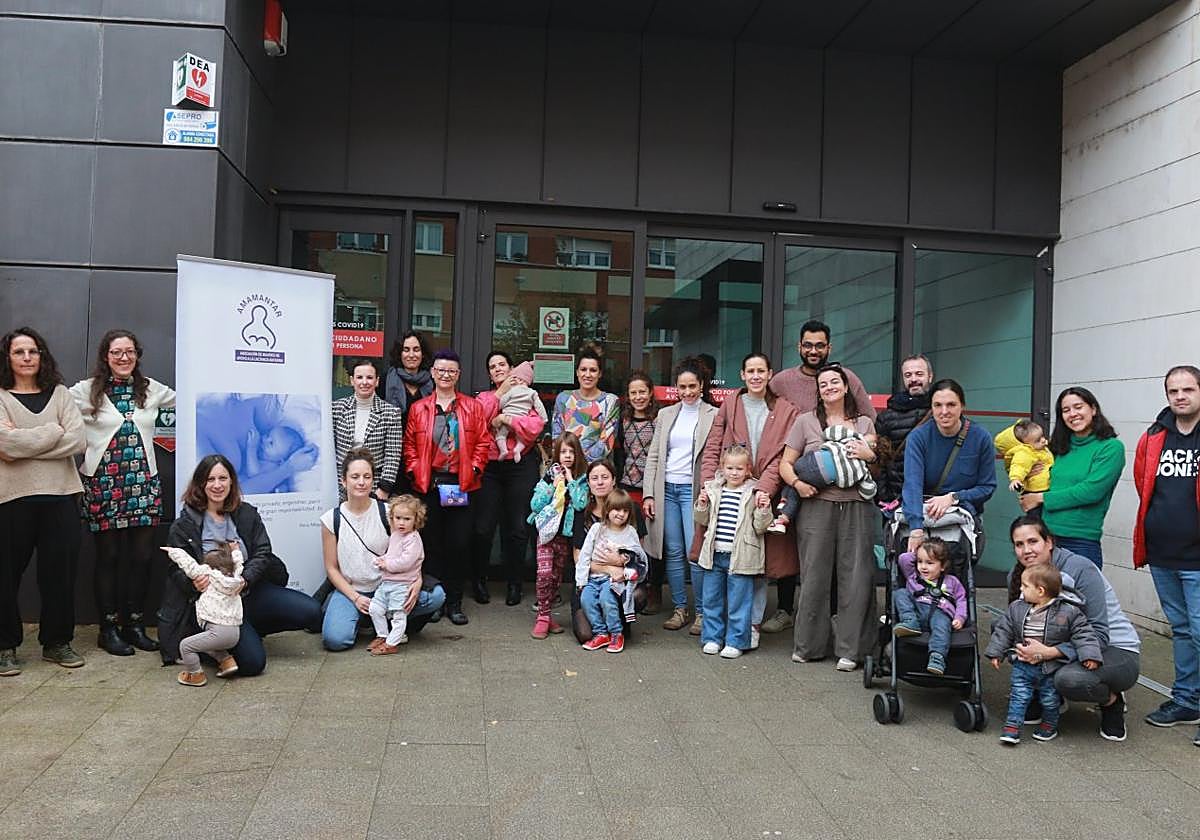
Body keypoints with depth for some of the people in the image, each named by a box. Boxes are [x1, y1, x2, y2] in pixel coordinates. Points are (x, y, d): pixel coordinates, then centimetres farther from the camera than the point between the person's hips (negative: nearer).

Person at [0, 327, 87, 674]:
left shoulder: (60, 394, 11)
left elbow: (78, 440, -4)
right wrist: (53, 432, -6)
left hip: (60, 494, 2)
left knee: (60, 570, 6)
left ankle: (57, 642, 19)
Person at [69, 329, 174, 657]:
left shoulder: (152, 389, 10)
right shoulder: (87, 390, 0)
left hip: (143, 481, 3)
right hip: (104, 482, -3)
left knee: (142, 555, 4)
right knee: (109, 555, 3)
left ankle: (135, 624, 17)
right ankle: (109, 629, 14)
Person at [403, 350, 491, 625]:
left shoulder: (473, 406, 7)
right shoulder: (418, 408, 9)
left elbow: (483, 442, 4)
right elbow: (410, 445, 8)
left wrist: (473, 469, -7)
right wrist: (415, 471, -4)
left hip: (462, 485, 0)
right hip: (428, 485, 1)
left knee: (460, 544, 0)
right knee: (432, 544, 5)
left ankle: (455, 602, 10)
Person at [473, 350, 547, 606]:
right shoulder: (483, 398, 15)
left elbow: (535, 428, -7)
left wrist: (506, 419, -12)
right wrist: (500, 393, -5)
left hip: (521, 467, -1)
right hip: (489, 468, 1)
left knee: (517, 528, 3)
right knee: (483, 527, -2)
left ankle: (514, 583, 14)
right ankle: (479, 581, 14)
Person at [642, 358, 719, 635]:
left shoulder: (714, 416, 2)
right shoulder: (666, 414, 13)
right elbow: (653, 455, 12)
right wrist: (648, 494, 5)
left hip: (693, 490, -4)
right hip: (666, 489, 4)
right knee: (673, 553, 6)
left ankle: (701, 612, 5)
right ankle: (679, 609, 16)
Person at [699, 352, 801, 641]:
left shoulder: (786, 410, 5)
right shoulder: (729, 406, 10)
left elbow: (783, 455, -4)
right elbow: (712, 449, 6)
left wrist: (763, 487, -17)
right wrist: (708, 484, -8)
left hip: (768, 494, -1)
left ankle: (750, 622, 8)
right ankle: (753, 621, 9)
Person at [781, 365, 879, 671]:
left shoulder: (865, 423, 15)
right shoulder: (806, 421, 9)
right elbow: (785, 463, 8)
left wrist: (869, 455, -3)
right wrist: (797, 482, -12)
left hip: (856, 507, 1)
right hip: (817, 505, -1)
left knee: (855, 577, -1)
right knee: (814, 575, 0)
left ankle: (850, 649, 9)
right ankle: (808, 646, 13)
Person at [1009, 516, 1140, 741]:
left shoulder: (1080, 569, -21)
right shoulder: (1017, 577, -4)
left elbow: (1099, 634, -24)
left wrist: (1049, 652, -34)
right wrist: (1024, 650, -20)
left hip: (1117, 651, -6)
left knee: (1069, 679, -38)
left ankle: (1112, 700, -2)